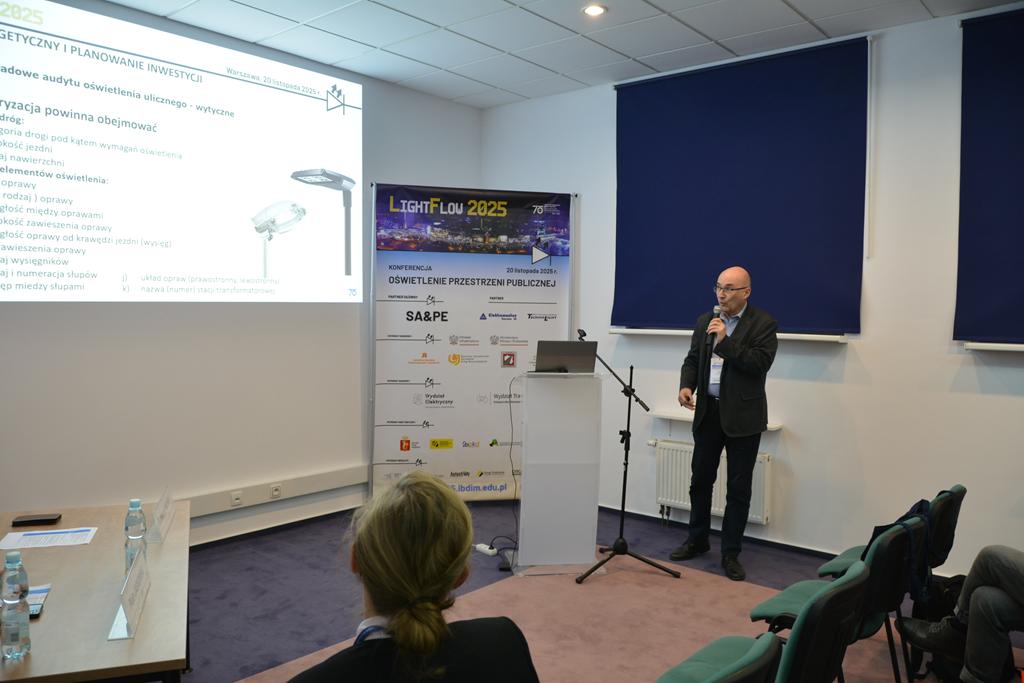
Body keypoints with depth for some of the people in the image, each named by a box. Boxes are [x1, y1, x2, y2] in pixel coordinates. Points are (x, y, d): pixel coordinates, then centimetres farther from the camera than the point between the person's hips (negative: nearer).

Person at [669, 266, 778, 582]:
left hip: (743, 416, -4)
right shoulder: (704, 322, 10)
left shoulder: (763, 324, -6)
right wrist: (686, 385, -9)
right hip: (708, 411, 5)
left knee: (738, 488, 4)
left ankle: (731, 553, 16)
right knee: (700, 480, 14)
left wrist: (725, 340, -21)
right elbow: (692, 359, 10)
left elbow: (760, 364, -17)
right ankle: (697, 540, 31)